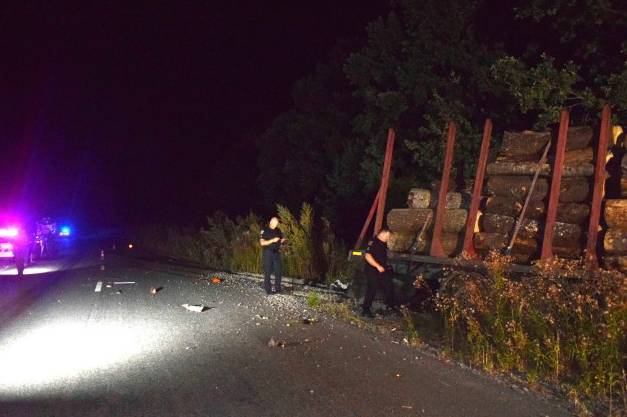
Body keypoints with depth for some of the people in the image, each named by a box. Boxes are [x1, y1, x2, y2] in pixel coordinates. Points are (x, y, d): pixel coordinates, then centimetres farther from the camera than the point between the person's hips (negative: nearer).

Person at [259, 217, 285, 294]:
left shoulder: (278, 230, 10)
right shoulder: (264, 231, -5)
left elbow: (281, 240, 21)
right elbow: (262, 243, -13)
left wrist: (282, 240, 0)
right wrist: (272, 240, -20)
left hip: (276, 253, 5)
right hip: (268, 253, -5)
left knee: (278, 271, 4)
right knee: (268, 272, -1)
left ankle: (278, 289, 12)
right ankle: (268, 290, 4)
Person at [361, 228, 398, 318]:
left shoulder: (383, 243, 11)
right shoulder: (373, 243, -17)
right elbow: (368, 256, -27)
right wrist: (378, 266, -27)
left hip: (382, 270, 9)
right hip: (373, 271, -9)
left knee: (389, 287, 10)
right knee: (371, 290, -4)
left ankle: (390, 306, 24)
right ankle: (365, 310, 7)